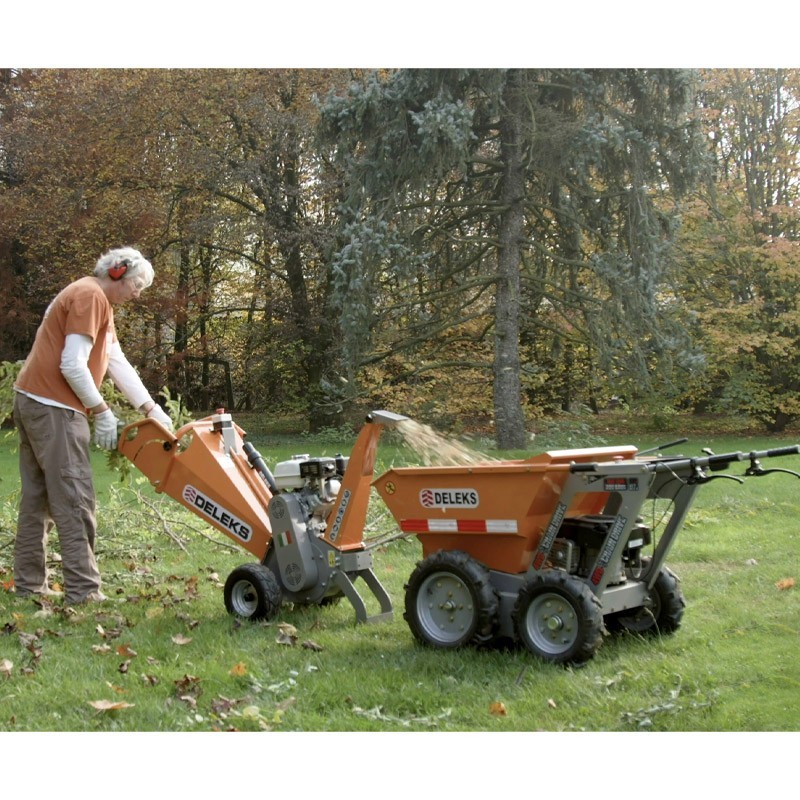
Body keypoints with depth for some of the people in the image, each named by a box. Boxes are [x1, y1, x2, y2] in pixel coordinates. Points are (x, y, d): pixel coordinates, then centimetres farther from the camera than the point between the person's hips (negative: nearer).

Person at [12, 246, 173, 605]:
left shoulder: (100, 304, 20)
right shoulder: (90, 296, -12)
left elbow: (118, 364, 18)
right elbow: (72, 366, -19)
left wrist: (153, 410, 13)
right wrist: (102, 411, -11)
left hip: (34, 402, 11)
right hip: (53, 407, -11)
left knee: (38, 497, 12)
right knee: (74, 500, -9)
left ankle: (29, 583, 16)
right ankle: (82, 590, -8)